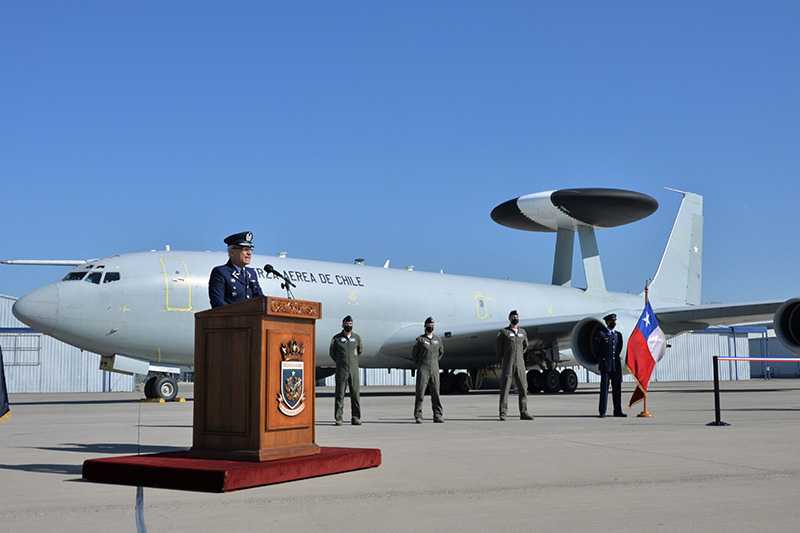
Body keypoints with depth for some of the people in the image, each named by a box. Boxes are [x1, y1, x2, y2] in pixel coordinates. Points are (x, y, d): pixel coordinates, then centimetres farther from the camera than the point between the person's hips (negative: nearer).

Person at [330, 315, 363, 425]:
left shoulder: (356, 337, 6)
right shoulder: (336, 338, 1)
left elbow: (360, 350, 23)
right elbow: (332, 353, 14)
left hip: (354, 370, 2)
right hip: (341, 371, -2)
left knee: (355, 394, 1)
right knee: (340, 394, -2)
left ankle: (355, 418, 6)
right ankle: (338, 419, 1)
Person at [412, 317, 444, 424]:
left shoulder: (438, 339, 10)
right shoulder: (420, 339, -1)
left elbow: (441, 352, 26)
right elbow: (414, 354, 9)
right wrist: (419, 365, 6)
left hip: (434, 370, 3)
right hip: (423, 370, -3)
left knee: (435, 393, 3)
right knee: (420, 392, -6)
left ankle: (437, 416, 6)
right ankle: (418, 416, -3)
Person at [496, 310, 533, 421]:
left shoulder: (522, 332, 11)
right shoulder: (503, 332, -2)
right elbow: (499, 349, 6)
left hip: (520, 365, 4)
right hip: (507, 365, -4)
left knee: (522, 390, 2)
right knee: (504, 389, -4)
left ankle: (523, 413, 7)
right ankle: (502, 414, -1)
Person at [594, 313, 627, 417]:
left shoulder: (618, 334, 13)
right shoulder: (600, 334, -2)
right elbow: (596, 350, 0)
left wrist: (616, 357, 10)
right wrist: (601, 360, 1)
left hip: (616, 365, 4)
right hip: (605, 365, -4)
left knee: (617, 388, 5)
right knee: (604, 387, -4)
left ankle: (617, 411, 11)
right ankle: (602, 411, -2)